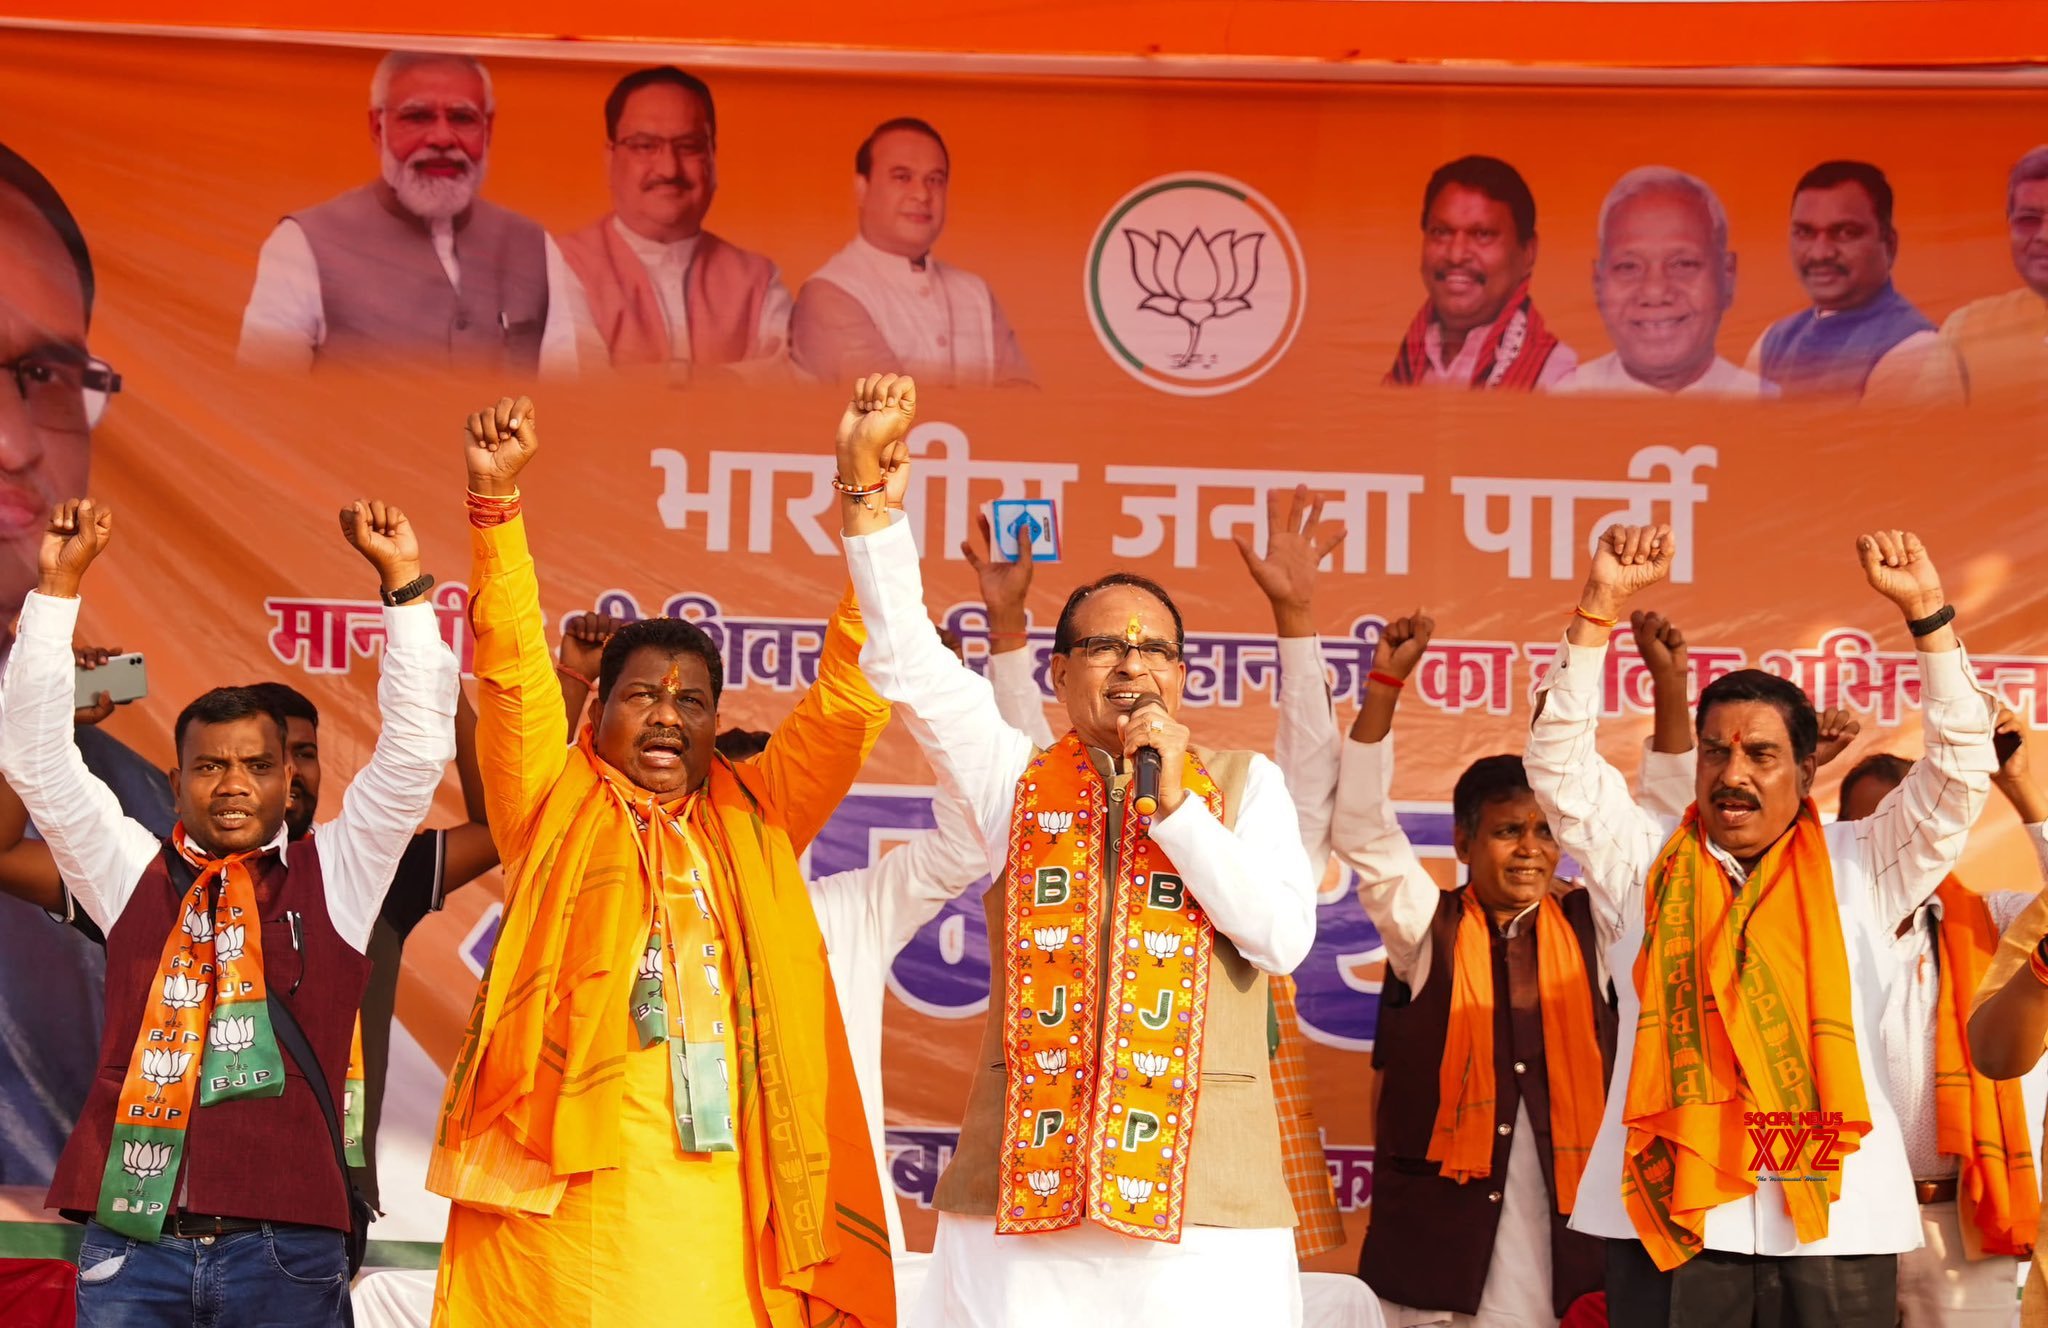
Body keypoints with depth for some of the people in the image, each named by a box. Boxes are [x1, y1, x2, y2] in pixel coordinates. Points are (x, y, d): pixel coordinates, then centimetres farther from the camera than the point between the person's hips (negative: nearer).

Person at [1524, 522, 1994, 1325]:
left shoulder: (1860, 868, 11)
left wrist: (1927, 615, -2)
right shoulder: (1643, 863, 11)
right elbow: (1558, 763, 3)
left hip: (1835, 1221, 0)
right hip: (1668, 1214, 0)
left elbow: (1959, 771, 5)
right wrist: (1601, 610, -4)